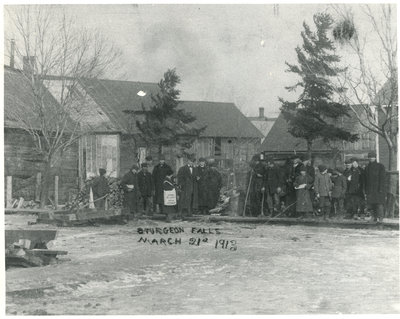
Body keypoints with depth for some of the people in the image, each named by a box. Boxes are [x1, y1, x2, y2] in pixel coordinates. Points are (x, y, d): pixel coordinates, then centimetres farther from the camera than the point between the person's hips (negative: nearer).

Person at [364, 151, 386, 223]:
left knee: (379, 203, -12)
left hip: (379, 189, -5)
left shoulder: (380, 166, 0)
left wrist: (381, 189, -14)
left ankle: (380, 217, -13)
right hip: (370, 189, 5)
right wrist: (366, 191, 12)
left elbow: (383, 178, -6)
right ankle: (374, 217, 7)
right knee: (371, 203, 1)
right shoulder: (367, 167, 15)